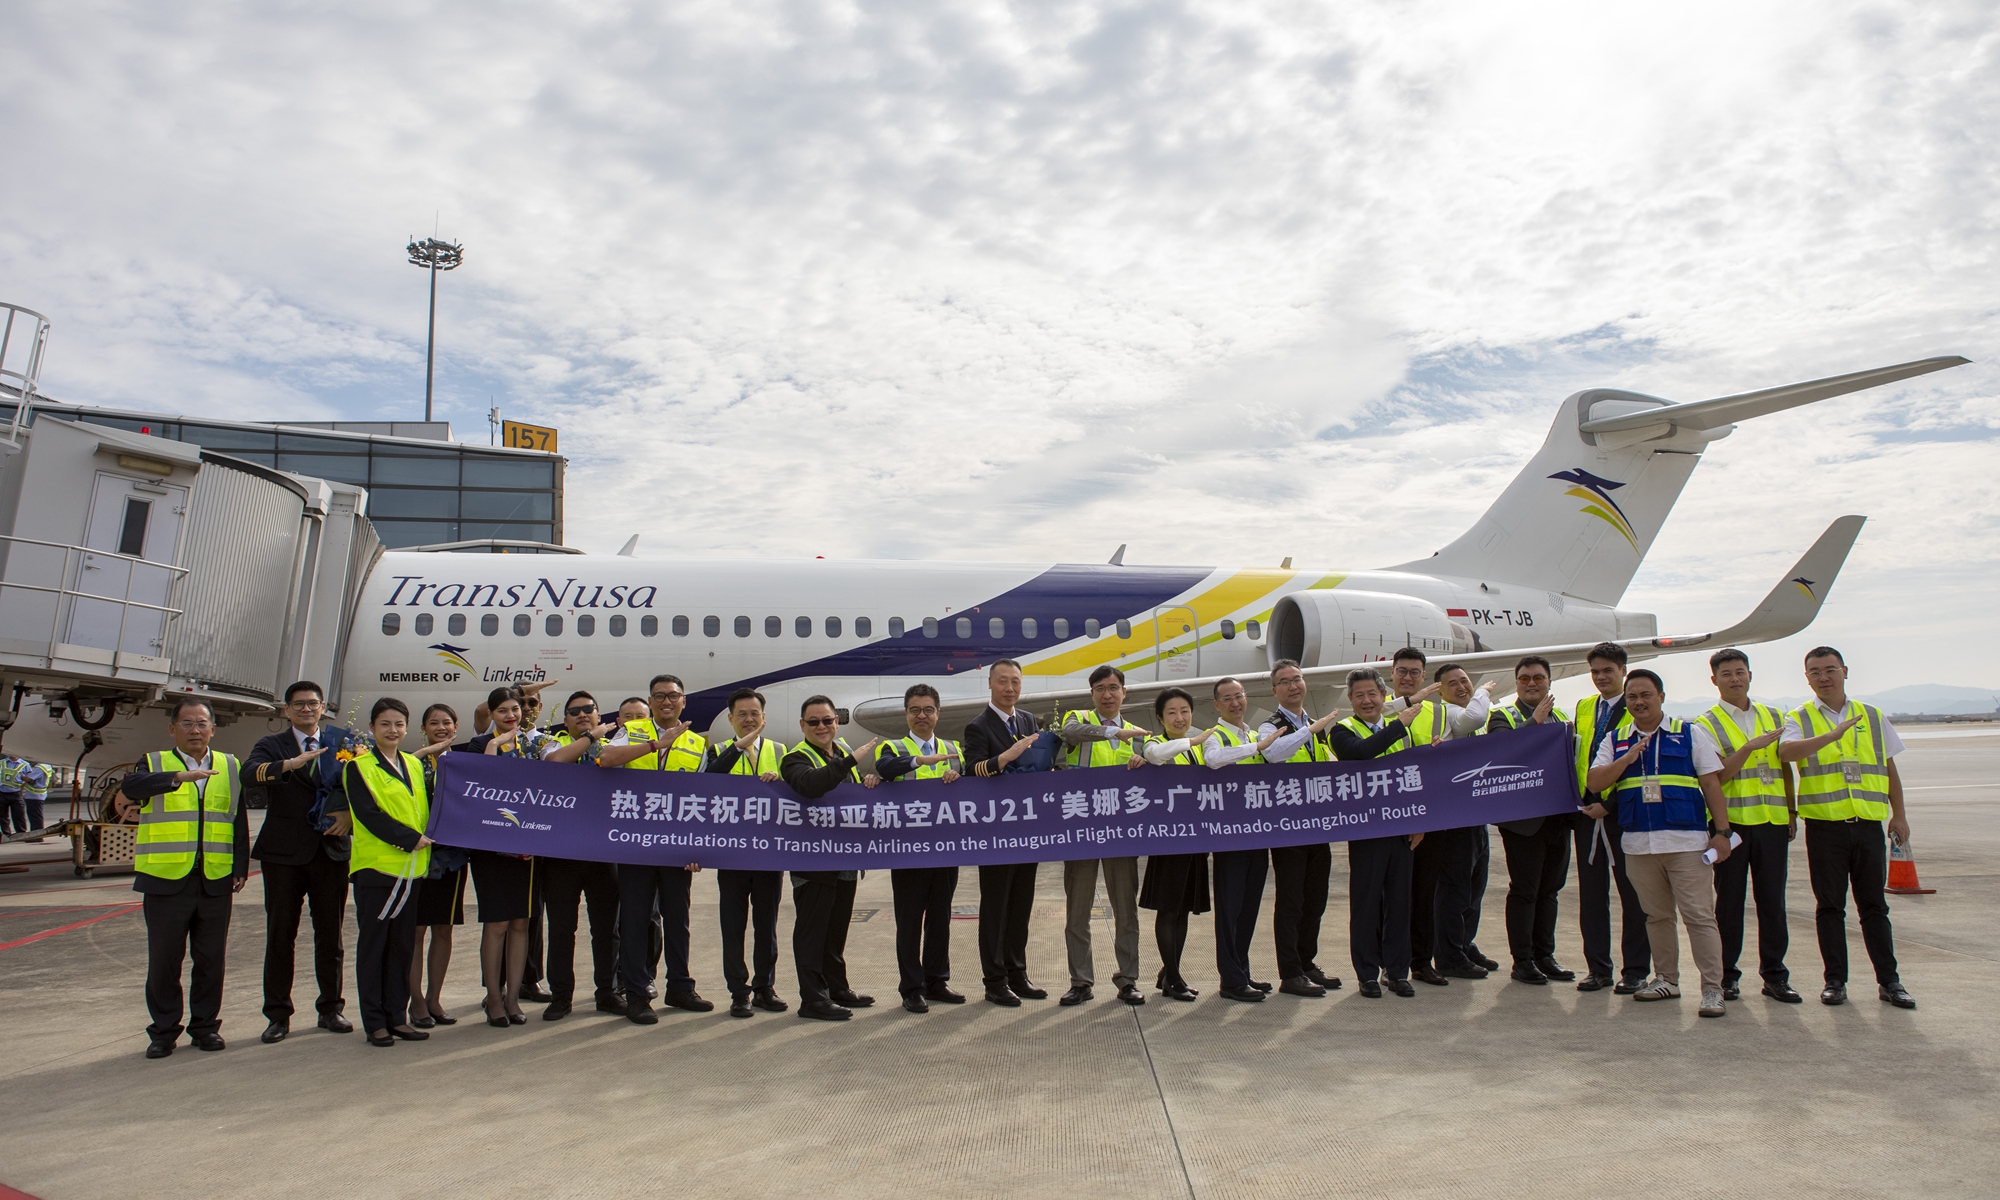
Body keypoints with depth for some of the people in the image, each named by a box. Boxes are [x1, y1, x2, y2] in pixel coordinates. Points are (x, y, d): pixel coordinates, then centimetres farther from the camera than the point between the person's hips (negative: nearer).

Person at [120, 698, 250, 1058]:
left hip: (216, 882, 2)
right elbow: (130, 787, -21)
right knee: (164, 960, 5)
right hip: (166, 880, -2)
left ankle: (205, 1026, 19)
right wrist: (179, 777, -37)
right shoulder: (155, 765, 3)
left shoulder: (230, 768, 11)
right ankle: (164, 1031, 18)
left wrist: (241, 868, 3)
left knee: (211, 960, 7)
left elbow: (239, 822, 11)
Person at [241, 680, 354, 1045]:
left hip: (332, 849, 2)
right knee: (280, 935, 2)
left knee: (331, 935, 7)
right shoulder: (272, 745, 5)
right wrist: (289, 764, -33)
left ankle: (330, 1009, 17)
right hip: (285, 853, -2)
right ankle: (278, 1015, 12)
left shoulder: (341, 743, 12)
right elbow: (249, 774, -16)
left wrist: (349, 814, -10)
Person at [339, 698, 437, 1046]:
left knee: (403, 945, 9)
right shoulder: (358, 767, -3)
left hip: (411, 868, 5)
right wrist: (410, 839, -17)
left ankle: (397, 1016, 17)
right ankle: (374, 1022, 9)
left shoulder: (416, 765, 14)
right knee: (372, 945, 2)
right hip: (375, 866, -5)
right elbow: (369, 815, -13)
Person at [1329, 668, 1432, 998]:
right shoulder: (1342, 732, -2)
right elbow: (1362, 751, -25)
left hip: (1401, 828, 4)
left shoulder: (1401, 729, 14)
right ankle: (1367, 974, 11)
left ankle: (1396, 971, 19)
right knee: (1366, 902, 1)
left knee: (1399, 900, 8)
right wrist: (1400, 723, -22)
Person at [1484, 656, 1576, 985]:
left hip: (1557, 818, 5)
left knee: (1549, 890, 13)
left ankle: (1544, 955, 24)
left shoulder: (1562, 718, 14)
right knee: (1524, 890, 0)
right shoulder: (1502, 716, -2)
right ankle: (1522, 961, 7)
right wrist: (1534, 720, -22)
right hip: (1523, 819, -5)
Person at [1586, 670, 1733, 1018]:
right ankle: (1666, 979, 24)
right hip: (1638, 842, 3)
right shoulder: (1616, 741, 12)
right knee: (1656, 915, 12)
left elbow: (1711, 784, 3)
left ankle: (1712, 988, 0)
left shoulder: (1690, 733, 5)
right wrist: (1626, 760, -11)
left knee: (1699, 915, -5)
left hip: (1687, 841, -3)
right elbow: (1593, 782, 3)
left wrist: (1721, 832, -4)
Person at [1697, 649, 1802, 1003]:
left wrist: (1792, 812, 11)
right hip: (1731, 821, -3)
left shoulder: (1774, 717, 13)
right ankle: (1727, 975, 11)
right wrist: (1751, 746, -20)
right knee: (1730, 900, 3)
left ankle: (1774, 974, 14)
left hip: (1773, 821, 3)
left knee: (1772, 900, 5)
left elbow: (1785, 767, 17)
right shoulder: (1707, 724, -1)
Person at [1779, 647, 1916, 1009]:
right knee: (1830, 906, 5)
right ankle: (1835, 980, 12)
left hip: (1868, 824, 2)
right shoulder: (1799, 720, 1)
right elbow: (1786, 751, -21)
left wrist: (1899, 815, 12)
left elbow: (1889, 769, 16)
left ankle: (1889, 980, 14)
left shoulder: (1873, 717, 11)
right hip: (1824, 825, -2)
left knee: (1874, 905, 7)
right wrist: (1831, 735, -33)